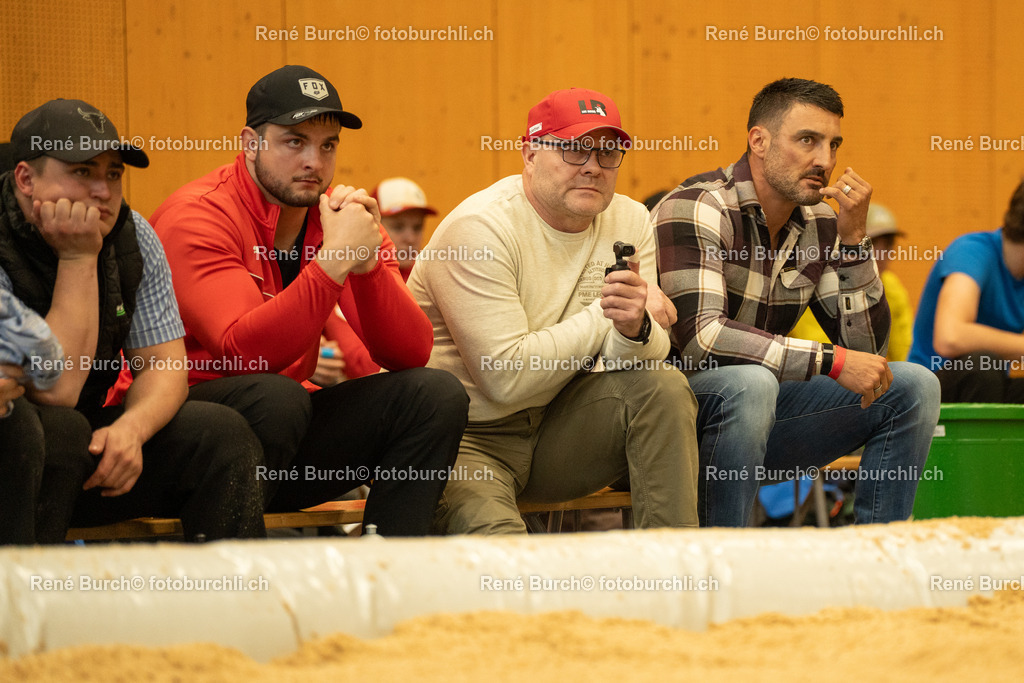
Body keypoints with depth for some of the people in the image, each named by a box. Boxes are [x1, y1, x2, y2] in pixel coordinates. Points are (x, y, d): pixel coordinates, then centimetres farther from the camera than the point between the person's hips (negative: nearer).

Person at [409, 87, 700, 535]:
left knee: (662, 388, -16)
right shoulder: (479, 229, -17)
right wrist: (605, 315, -15)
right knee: (498, 539, -36)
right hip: (468, 440, -6)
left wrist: (635, 328, -29)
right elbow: (505, 378, -22)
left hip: (553, 425, 7)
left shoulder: (629, 221, 3)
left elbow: (641, 360, -4)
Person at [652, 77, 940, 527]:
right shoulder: (696, 208, -17)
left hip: (759, 408, 7)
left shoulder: (819, 224, 5)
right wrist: (832, 361, -28)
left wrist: (854, 237, -9)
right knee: (749, 381, -38)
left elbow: (865, 347, 4)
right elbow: (698, 335, -29)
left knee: (911, 387, -3)